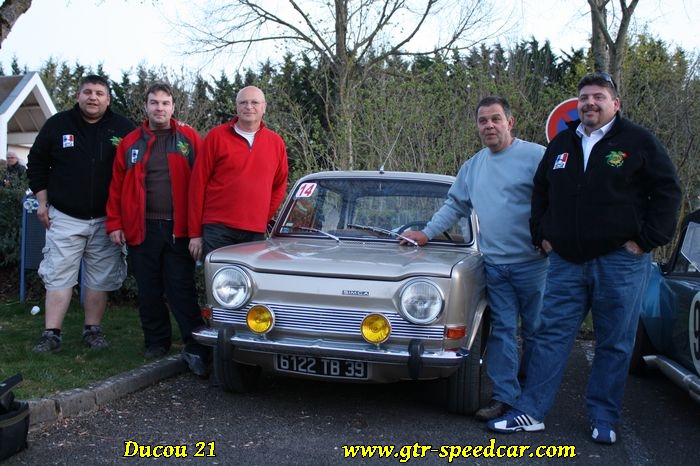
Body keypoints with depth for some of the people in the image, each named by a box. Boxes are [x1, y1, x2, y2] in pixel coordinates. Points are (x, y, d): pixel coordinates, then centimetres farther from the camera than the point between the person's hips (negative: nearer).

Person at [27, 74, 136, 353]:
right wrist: (43, 202, 4)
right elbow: (37, 164, 10)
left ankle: (93, 330, 17)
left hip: (105, 220, 0)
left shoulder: (123, 129, 1)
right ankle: (51, 334, 0)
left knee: (100, 278, 5)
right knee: (58, 276, -3)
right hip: (64, 218, 0)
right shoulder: (57, 125, 3)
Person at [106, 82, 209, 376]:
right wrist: (115, 224, 1)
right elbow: (117, 185, 7)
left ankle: (195, 348, 0)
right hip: (141, 229, 2)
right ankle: (157, 342, 22)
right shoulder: (130, 143, 9)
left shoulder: (190, 139, 4)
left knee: (182, 289, -3)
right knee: (149, 291, 9)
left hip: (178, 229, -2)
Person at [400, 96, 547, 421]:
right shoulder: (472, 167, 14)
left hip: (531, 262, -5)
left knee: (535, 332, 6)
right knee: (502, 331, 6)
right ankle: (503, 396, 10)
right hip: (494, 264, 5)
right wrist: (427, 233, 18)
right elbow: (454, 205, 24)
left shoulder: (536, 156, -6)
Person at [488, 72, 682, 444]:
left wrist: (645, 240, -8)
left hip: (619, 261, -3)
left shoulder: (638, 142, -1)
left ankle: (604, 420, 17)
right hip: (566, 261, 4)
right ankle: (530, 412, 8)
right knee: (551, 336, 3)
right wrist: (542, 235, 12)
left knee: (615, 344, 5)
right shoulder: (561, 145, 12)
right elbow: (541, 191, 22)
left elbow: (667, 191, -2)